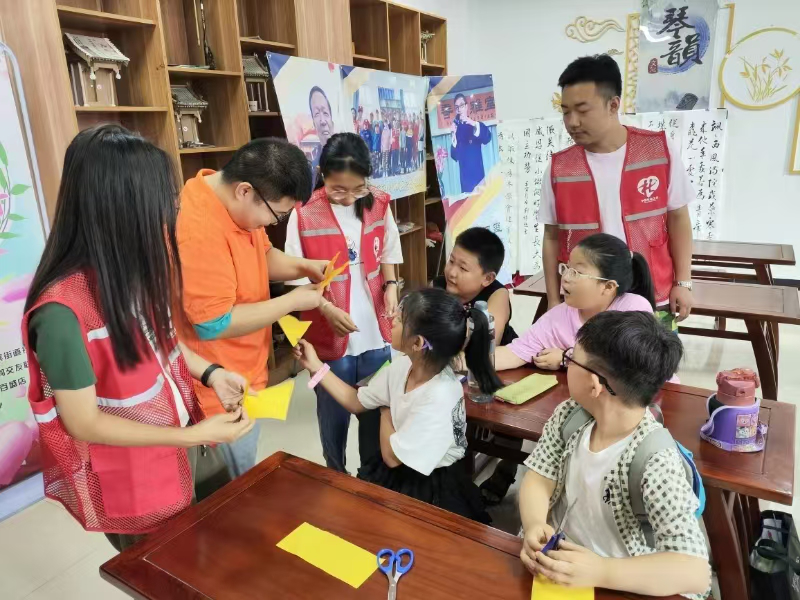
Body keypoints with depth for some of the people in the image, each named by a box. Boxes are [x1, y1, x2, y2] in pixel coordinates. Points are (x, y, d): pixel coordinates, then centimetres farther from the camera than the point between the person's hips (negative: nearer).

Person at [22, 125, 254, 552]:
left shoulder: (133, 270, -8)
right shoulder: (63, 309, -31)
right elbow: (84, 423, -24)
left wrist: (210, 373, -9)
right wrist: (193, 435, -24)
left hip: (185, 451, 7)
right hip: (132, 486, -7)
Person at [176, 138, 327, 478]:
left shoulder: (237, 203, -3)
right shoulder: (198, 230, -32)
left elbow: (262, 256, 14)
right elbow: (214, 324, -29)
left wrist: (304, 267, -5)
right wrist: (293, 301, -22)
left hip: (243, 373, 9)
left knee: (244, 473, 27)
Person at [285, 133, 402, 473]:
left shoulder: (379, 205, -1)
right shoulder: (304, 214, -12)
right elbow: (296, 276, -9)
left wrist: (390, 286, -4)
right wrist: (327, 309, -21)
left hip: (375, 332, 3)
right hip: (330, 336, -3)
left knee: (376, 410, 18)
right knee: (334, 414, 14)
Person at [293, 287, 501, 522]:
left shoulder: (439, 397, -34)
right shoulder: (404, 364, -11)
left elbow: (391, 455, -21)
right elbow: (357, 402, 4)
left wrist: (386, 411, -5)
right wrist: (315, 366, 1)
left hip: (433, 488, -6)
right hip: (403, 470, 6)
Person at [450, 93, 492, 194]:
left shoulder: (475, 125, 4)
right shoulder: (456, 128, 6)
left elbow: (487, 138, -15)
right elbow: (454, 156, 0)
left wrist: (474, 124, -27)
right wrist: (453, 135, -10)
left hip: (479, 175, -1)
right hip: (464, 177, 1)